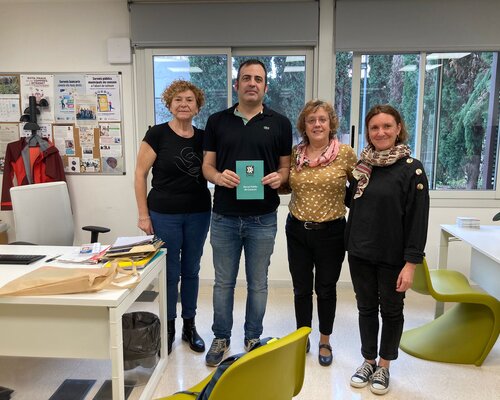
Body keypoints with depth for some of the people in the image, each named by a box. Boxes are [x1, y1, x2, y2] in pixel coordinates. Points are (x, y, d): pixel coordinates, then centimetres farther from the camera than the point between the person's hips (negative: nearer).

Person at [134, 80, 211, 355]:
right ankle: (167, 328, 27)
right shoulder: (157, 134, -7)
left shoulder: (203, 137, 4)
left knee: (191, 270, 14)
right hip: (164, 215, -3)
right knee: (169, 273, 8)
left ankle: (189, 326, 30)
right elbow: (140, 174, -6)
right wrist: (143, 215, -8)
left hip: (198, 214, 3)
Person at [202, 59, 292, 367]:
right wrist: (218, 176, -17)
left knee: (258, 283, 13)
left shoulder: (280, 123, 3)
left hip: (263, 218, 0)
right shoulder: (217, 121, 5)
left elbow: (286, 166, 6)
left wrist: (279, 177, -16)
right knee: (224, 282, 13)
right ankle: (222, 338, 31)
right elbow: (207, 166, 5)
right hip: (224, 216, 1)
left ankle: (253, 339, 32)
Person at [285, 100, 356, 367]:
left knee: (325, 289, 12)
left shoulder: (345, 153, -7)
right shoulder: (295, 153, 1)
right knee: (301, 289, 13)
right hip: (297, 230, 3)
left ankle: (325, 342, 33)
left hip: (331, 232, -2)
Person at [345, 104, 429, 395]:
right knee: (366, 308, 16)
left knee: (391, 311, 12)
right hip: (360, 253, 4)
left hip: (392, 257, -4)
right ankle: (368, 360, 34)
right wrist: (351, 244, 6)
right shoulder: (362, 165, 4)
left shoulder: (411, 168, -11)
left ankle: (384, 365, 31)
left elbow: (418, 218, -13)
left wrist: (411, 262, -16)